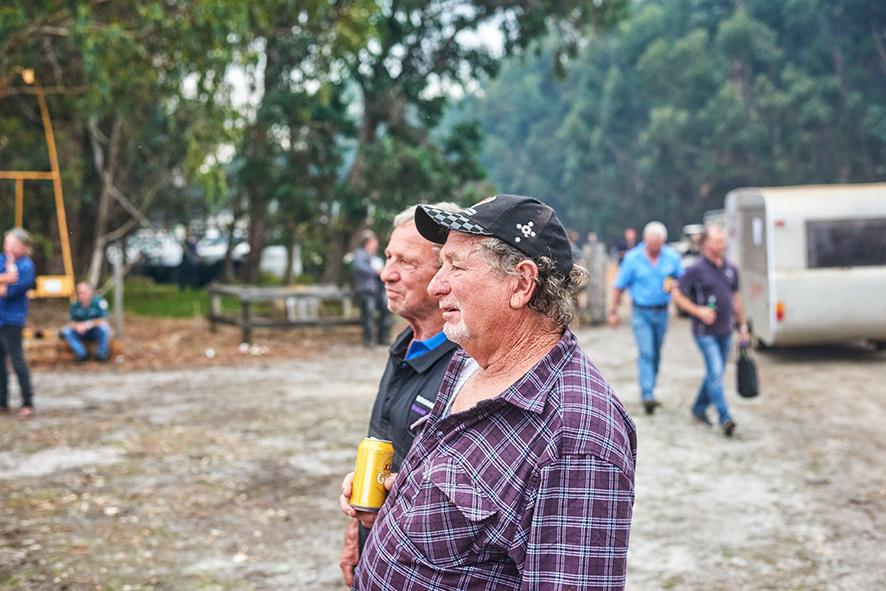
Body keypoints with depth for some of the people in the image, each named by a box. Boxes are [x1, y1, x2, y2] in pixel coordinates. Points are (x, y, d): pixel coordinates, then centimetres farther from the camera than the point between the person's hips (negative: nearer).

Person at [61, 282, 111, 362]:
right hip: (81, 333, 3)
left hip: (97, 332, -3)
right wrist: (77, 326, -29)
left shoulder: (99, 301, -20)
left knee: (103, 327, -35)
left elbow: (104, 320, -21)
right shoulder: (75, 305, -10)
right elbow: (72, 322, -5)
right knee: (66, 331, -21)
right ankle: (81, 354, -14)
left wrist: (88, 324, -30)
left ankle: (101, 354, -15)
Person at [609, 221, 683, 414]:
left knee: (656, 355, 13)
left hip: (661, 312, 3)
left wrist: (673, 285, -13)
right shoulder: (632, 258, -7)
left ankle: (648, 390, 28)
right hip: (641, 312, -3)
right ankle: (648, 396, -19)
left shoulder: (672, 257, -2)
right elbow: (619, 287, 0)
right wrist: (614, 311, 1)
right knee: (645, 353, -14)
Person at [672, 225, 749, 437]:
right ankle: (725, 419, -17)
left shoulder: (731, 269, 8)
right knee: (715, 373, -14)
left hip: (725, 331, 6)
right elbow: (677, 295, -6)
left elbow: (736, 298, 17)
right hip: (705, 332, -6)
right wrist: (698, 311, -18)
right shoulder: (696, 270, -10)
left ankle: (699, 408, 31)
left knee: (715, 373, 14)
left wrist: (743, 326, 17)